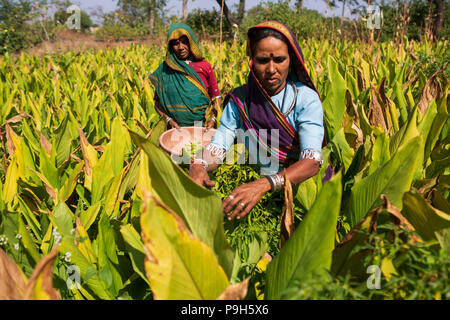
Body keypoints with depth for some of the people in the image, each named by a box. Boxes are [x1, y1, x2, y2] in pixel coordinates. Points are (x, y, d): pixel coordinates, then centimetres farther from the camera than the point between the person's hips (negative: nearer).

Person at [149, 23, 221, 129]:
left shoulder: (204, 66, 6)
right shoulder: (164, 69, 6)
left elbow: (216, 97, 11)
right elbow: (158, 102, 10)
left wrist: (212, 118, -4)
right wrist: (168, 120, -7)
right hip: (177, 128, 0)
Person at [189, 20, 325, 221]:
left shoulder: (306, 99, -12)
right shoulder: (239, 100, -2)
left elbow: (312, 161, -24)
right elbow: (218, 146, -9)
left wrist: (264, 184, -42)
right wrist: (198, 165, -34)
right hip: (254, 181, 3)